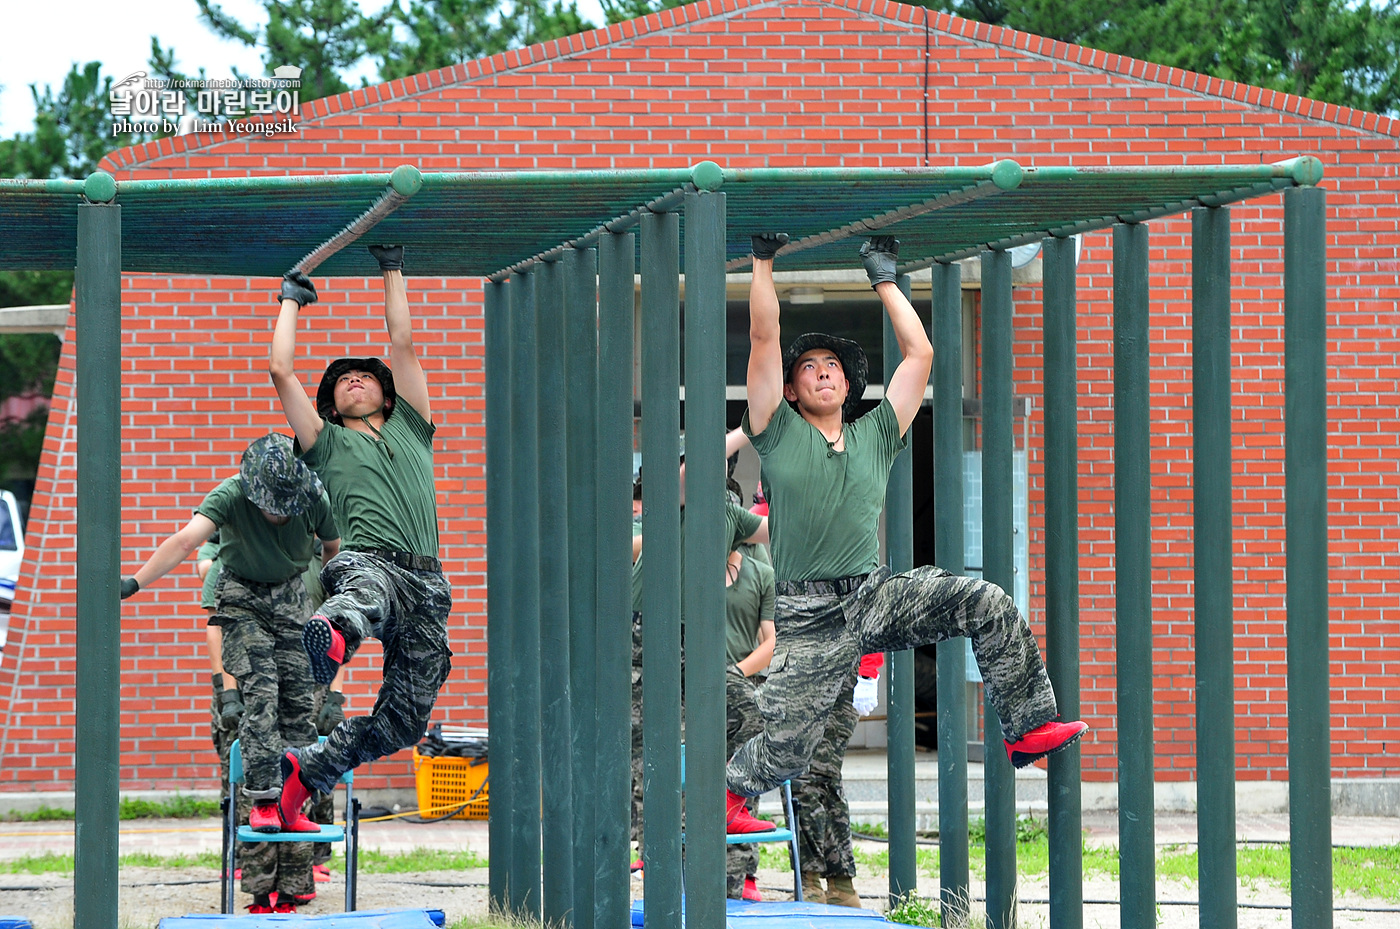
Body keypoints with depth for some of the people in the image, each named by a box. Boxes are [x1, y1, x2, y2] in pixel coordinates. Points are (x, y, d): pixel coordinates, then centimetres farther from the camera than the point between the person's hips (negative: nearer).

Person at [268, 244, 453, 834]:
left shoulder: (410, 429, 30)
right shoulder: (328, 442, 24)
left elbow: (403, 343, 27)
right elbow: (281, 371, 20)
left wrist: (392, 269, 32)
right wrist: (291, 300, 31)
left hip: (426, 582, 4)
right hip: (368, 561, -3)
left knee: (404, 720, -5)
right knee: (366, 594, -44)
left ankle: (309, 769, 12)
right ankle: (333, 631, -79)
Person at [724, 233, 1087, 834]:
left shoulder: (875, 436, 16)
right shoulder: (779, 434, 7)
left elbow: (919, 352, 17)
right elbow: (763, 337, 0)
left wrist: (884, 277, 20)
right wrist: (764, 260, 2)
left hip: (876, 597, 3)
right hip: (808, 620, -3)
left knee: (986, 604, -16)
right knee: (781, 752, -6)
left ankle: (1028, 726, -9)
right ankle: (726, 793, 23)